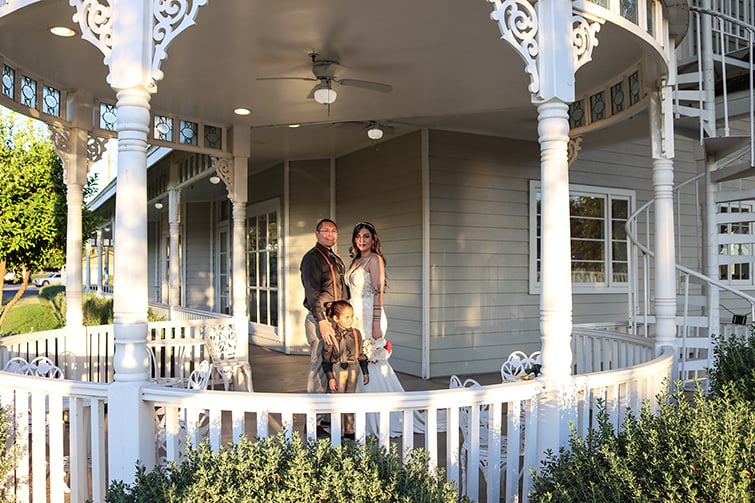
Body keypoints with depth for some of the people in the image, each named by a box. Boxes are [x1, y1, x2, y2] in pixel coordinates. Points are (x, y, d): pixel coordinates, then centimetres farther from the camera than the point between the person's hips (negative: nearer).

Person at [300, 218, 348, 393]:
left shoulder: (336, 259, 20)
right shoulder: (312, 258, -8)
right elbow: (312, 293, -16)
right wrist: (322, 321, -22)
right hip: (320, 319, -8)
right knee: (320, 364, -7)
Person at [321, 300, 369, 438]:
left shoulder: (356, 334, 1)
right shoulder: (331, 336, -14)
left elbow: (361, 354, 10)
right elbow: (326, 358, -11)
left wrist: (365, 372, 10)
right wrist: (330, 378, -13)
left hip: (353, 370, 5)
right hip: (337, 371, -4)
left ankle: (349, 430, 24)